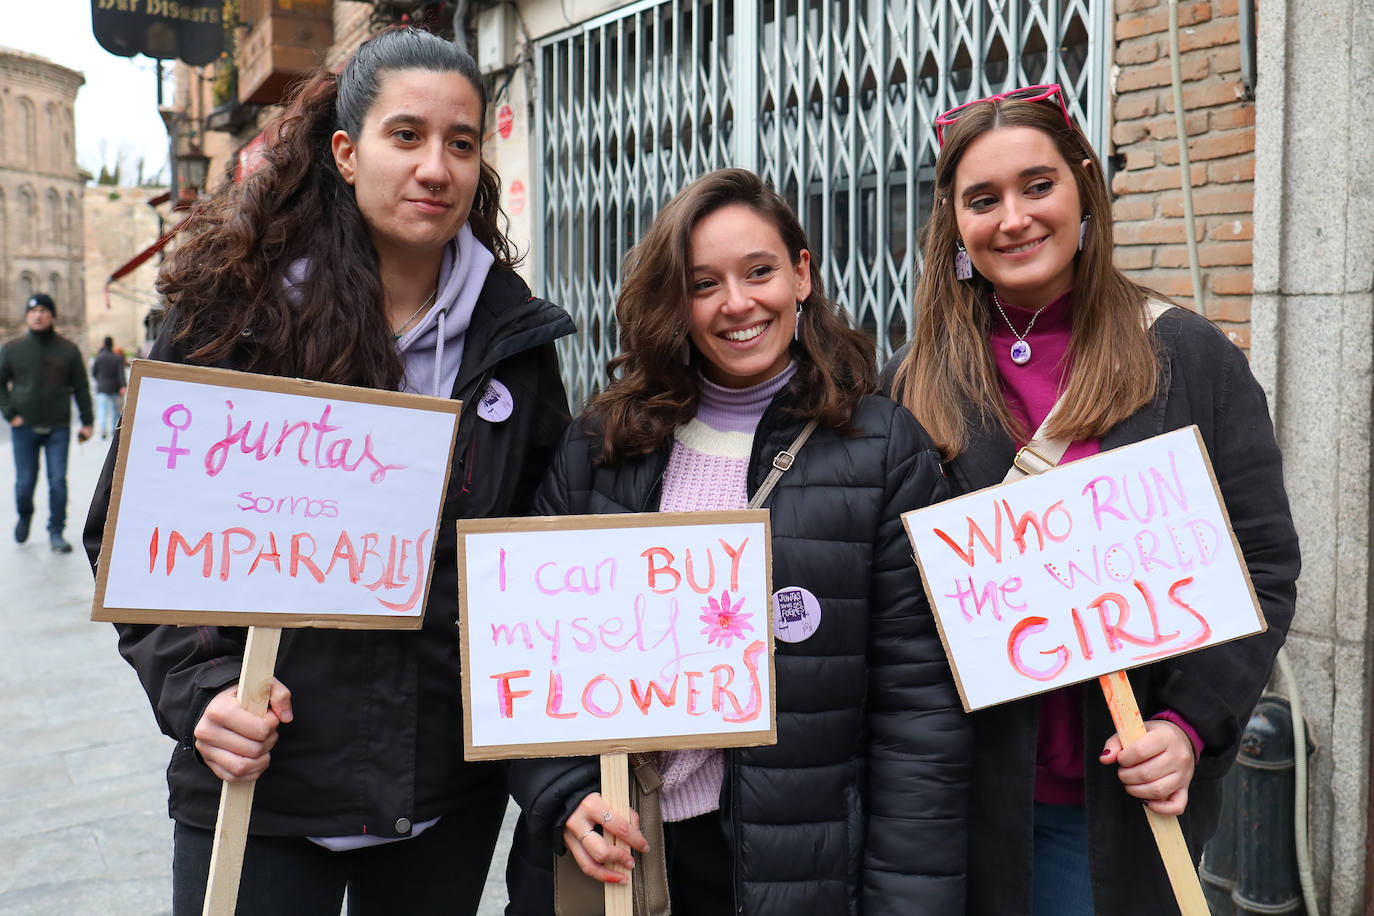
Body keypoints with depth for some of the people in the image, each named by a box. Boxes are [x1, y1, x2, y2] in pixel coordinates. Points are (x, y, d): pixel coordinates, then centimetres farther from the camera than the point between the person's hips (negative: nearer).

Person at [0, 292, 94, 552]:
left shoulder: (68, 350, 3)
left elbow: (81, 388, 8)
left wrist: (86, 422, 5)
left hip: (58, 428, -1)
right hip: (24, 428, 1)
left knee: (58, 482, -4)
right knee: (24, 482, 4)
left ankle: (56, 532, 7)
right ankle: (24, 515, 33)